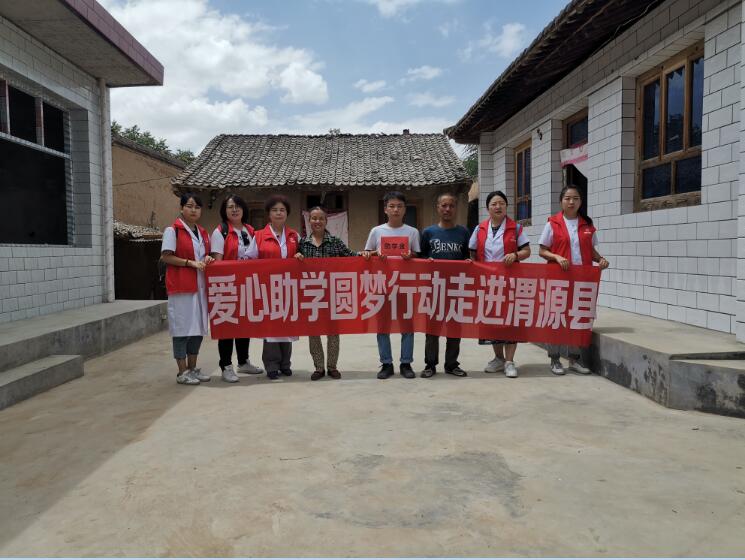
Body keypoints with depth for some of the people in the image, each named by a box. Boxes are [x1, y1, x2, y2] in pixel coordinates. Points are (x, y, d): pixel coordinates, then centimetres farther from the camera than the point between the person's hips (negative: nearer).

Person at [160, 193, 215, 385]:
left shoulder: (203, 233, 15)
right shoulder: (173, 230, -4)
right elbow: (166, 256, -9)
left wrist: (207, 259, 2)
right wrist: (190, 263, -17)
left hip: (200, 286, 7)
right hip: (180, 287, -7)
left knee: (198, 327, 10)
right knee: (182, 327, -3)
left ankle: (192, 368, 22)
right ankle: (182, 372, 6)